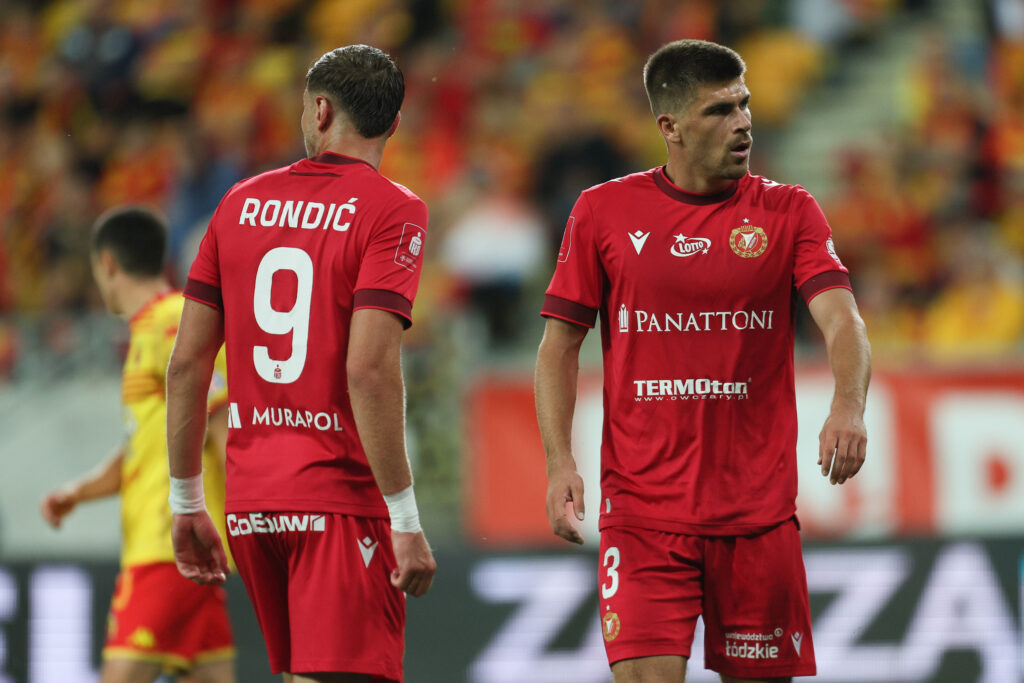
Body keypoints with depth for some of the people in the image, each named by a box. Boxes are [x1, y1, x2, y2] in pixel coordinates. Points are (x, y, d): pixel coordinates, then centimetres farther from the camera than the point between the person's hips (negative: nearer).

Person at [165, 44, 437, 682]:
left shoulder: (242, 202, 10)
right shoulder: (393, 211, -6)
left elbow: (187, 361, 9)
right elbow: (368, 370, -17)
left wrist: (186, 501, 17)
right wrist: (406, 521, -15)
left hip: (250, 503, 6)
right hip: (341, 498, -6)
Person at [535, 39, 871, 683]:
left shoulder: (789, 212, 4)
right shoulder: (604, 212, 4)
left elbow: (842, 321, -9)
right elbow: (560, 344, 8)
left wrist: (849, 405, -30)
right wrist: (560, 462, -5)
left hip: (759, 507, 1)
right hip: (642, 504, -1)